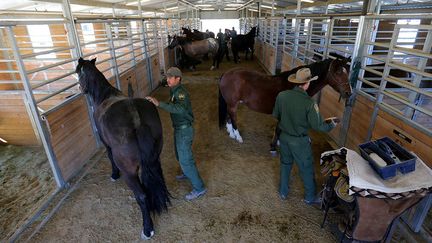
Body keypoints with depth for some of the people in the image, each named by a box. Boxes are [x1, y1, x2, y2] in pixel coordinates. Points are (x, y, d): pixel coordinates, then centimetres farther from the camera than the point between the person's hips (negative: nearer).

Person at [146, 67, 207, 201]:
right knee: (180, 155, 26)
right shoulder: (174, 90, 7)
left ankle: (199, 188, 8)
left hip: (184, 129, -10)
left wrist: (159, 104, -48)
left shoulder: (180, 92, -23)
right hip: (179, 128, 10)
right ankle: (188, 173, 50)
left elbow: (180, 108, -44)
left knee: (185, 159, -4)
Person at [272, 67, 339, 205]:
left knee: (285, 164, 24)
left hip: (284, 136, 5)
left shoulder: (281, 95, -12)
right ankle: (310, 197, 36)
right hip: (300, 141, -4)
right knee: (306, 169, 17)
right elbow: (318, 126, -17)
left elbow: (275, 115, 2)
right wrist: (332, 124, 3)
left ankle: (283, 192, 39)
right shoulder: (309, 103, -25)